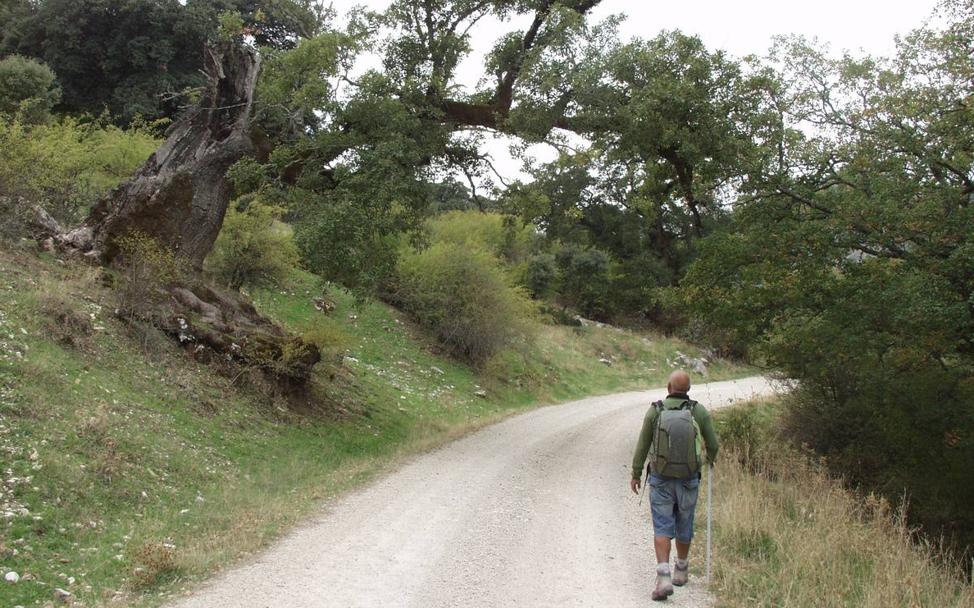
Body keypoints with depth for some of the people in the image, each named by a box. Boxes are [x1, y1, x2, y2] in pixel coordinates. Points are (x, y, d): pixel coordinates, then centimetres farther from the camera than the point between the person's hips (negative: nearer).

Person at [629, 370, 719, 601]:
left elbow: (642, 445, 0)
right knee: (684, 526, 18)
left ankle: (663, 578, -15)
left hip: (661, 480, -1)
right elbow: (713, 443, 3)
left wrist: (635, 474, 12)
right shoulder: (699, 411, -5)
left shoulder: (655, 411, -6)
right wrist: (711, 459, 27)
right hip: (688, 479, 1)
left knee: (662, 528, -1)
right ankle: (681, 571, 35)